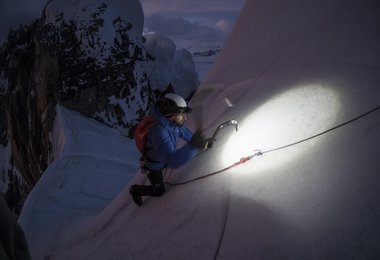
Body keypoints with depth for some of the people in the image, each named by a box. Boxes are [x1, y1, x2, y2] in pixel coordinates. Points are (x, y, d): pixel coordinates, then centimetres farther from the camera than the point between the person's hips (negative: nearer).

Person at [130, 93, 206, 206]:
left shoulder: (172, 123, -23)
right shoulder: (160, 132, -48)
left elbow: (183, 131, 1)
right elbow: (173, 161, -57)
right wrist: (192, 146, -68)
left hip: (163, 157, 7)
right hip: (153, 166, -7)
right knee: (158, 191, 14)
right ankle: (135, 190, 38)